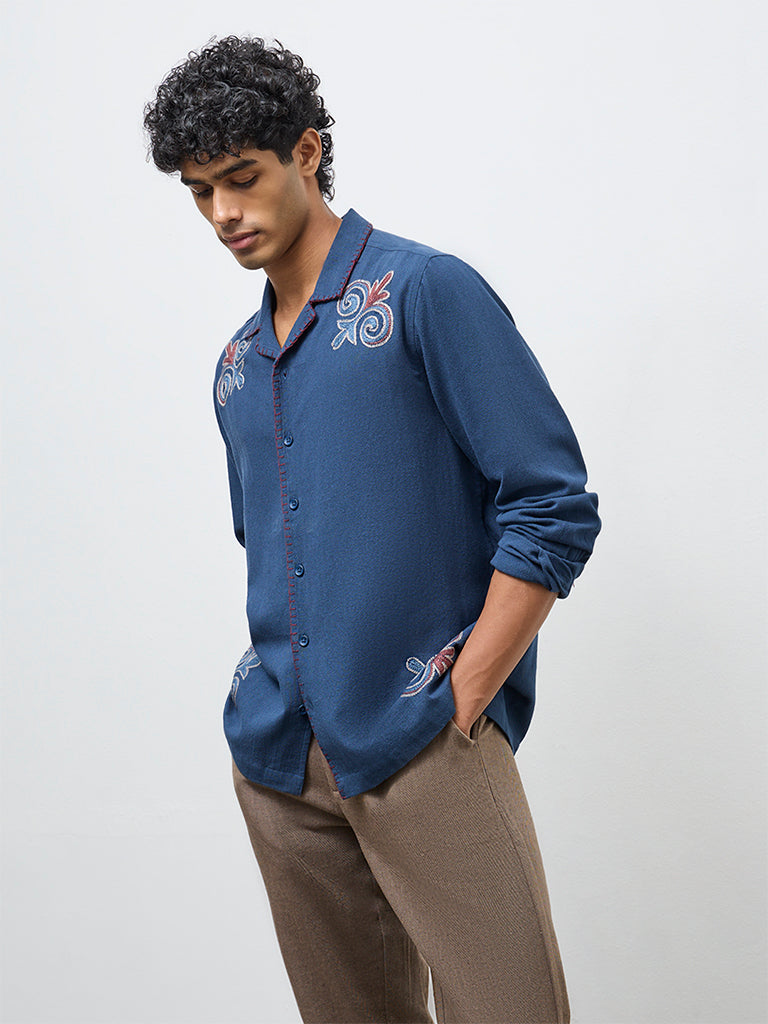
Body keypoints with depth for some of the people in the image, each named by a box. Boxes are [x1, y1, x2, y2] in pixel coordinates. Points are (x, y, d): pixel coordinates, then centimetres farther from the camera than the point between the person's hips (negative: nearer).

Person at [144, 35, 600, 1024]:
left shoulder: (426, 292, -5)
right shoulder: (237, 365, 15)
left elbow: (553, 507, -10)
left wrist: (458, 707, -12)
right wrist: (276, 698, 10)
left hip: (422, 747, -6)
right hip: (277, 762, 6)